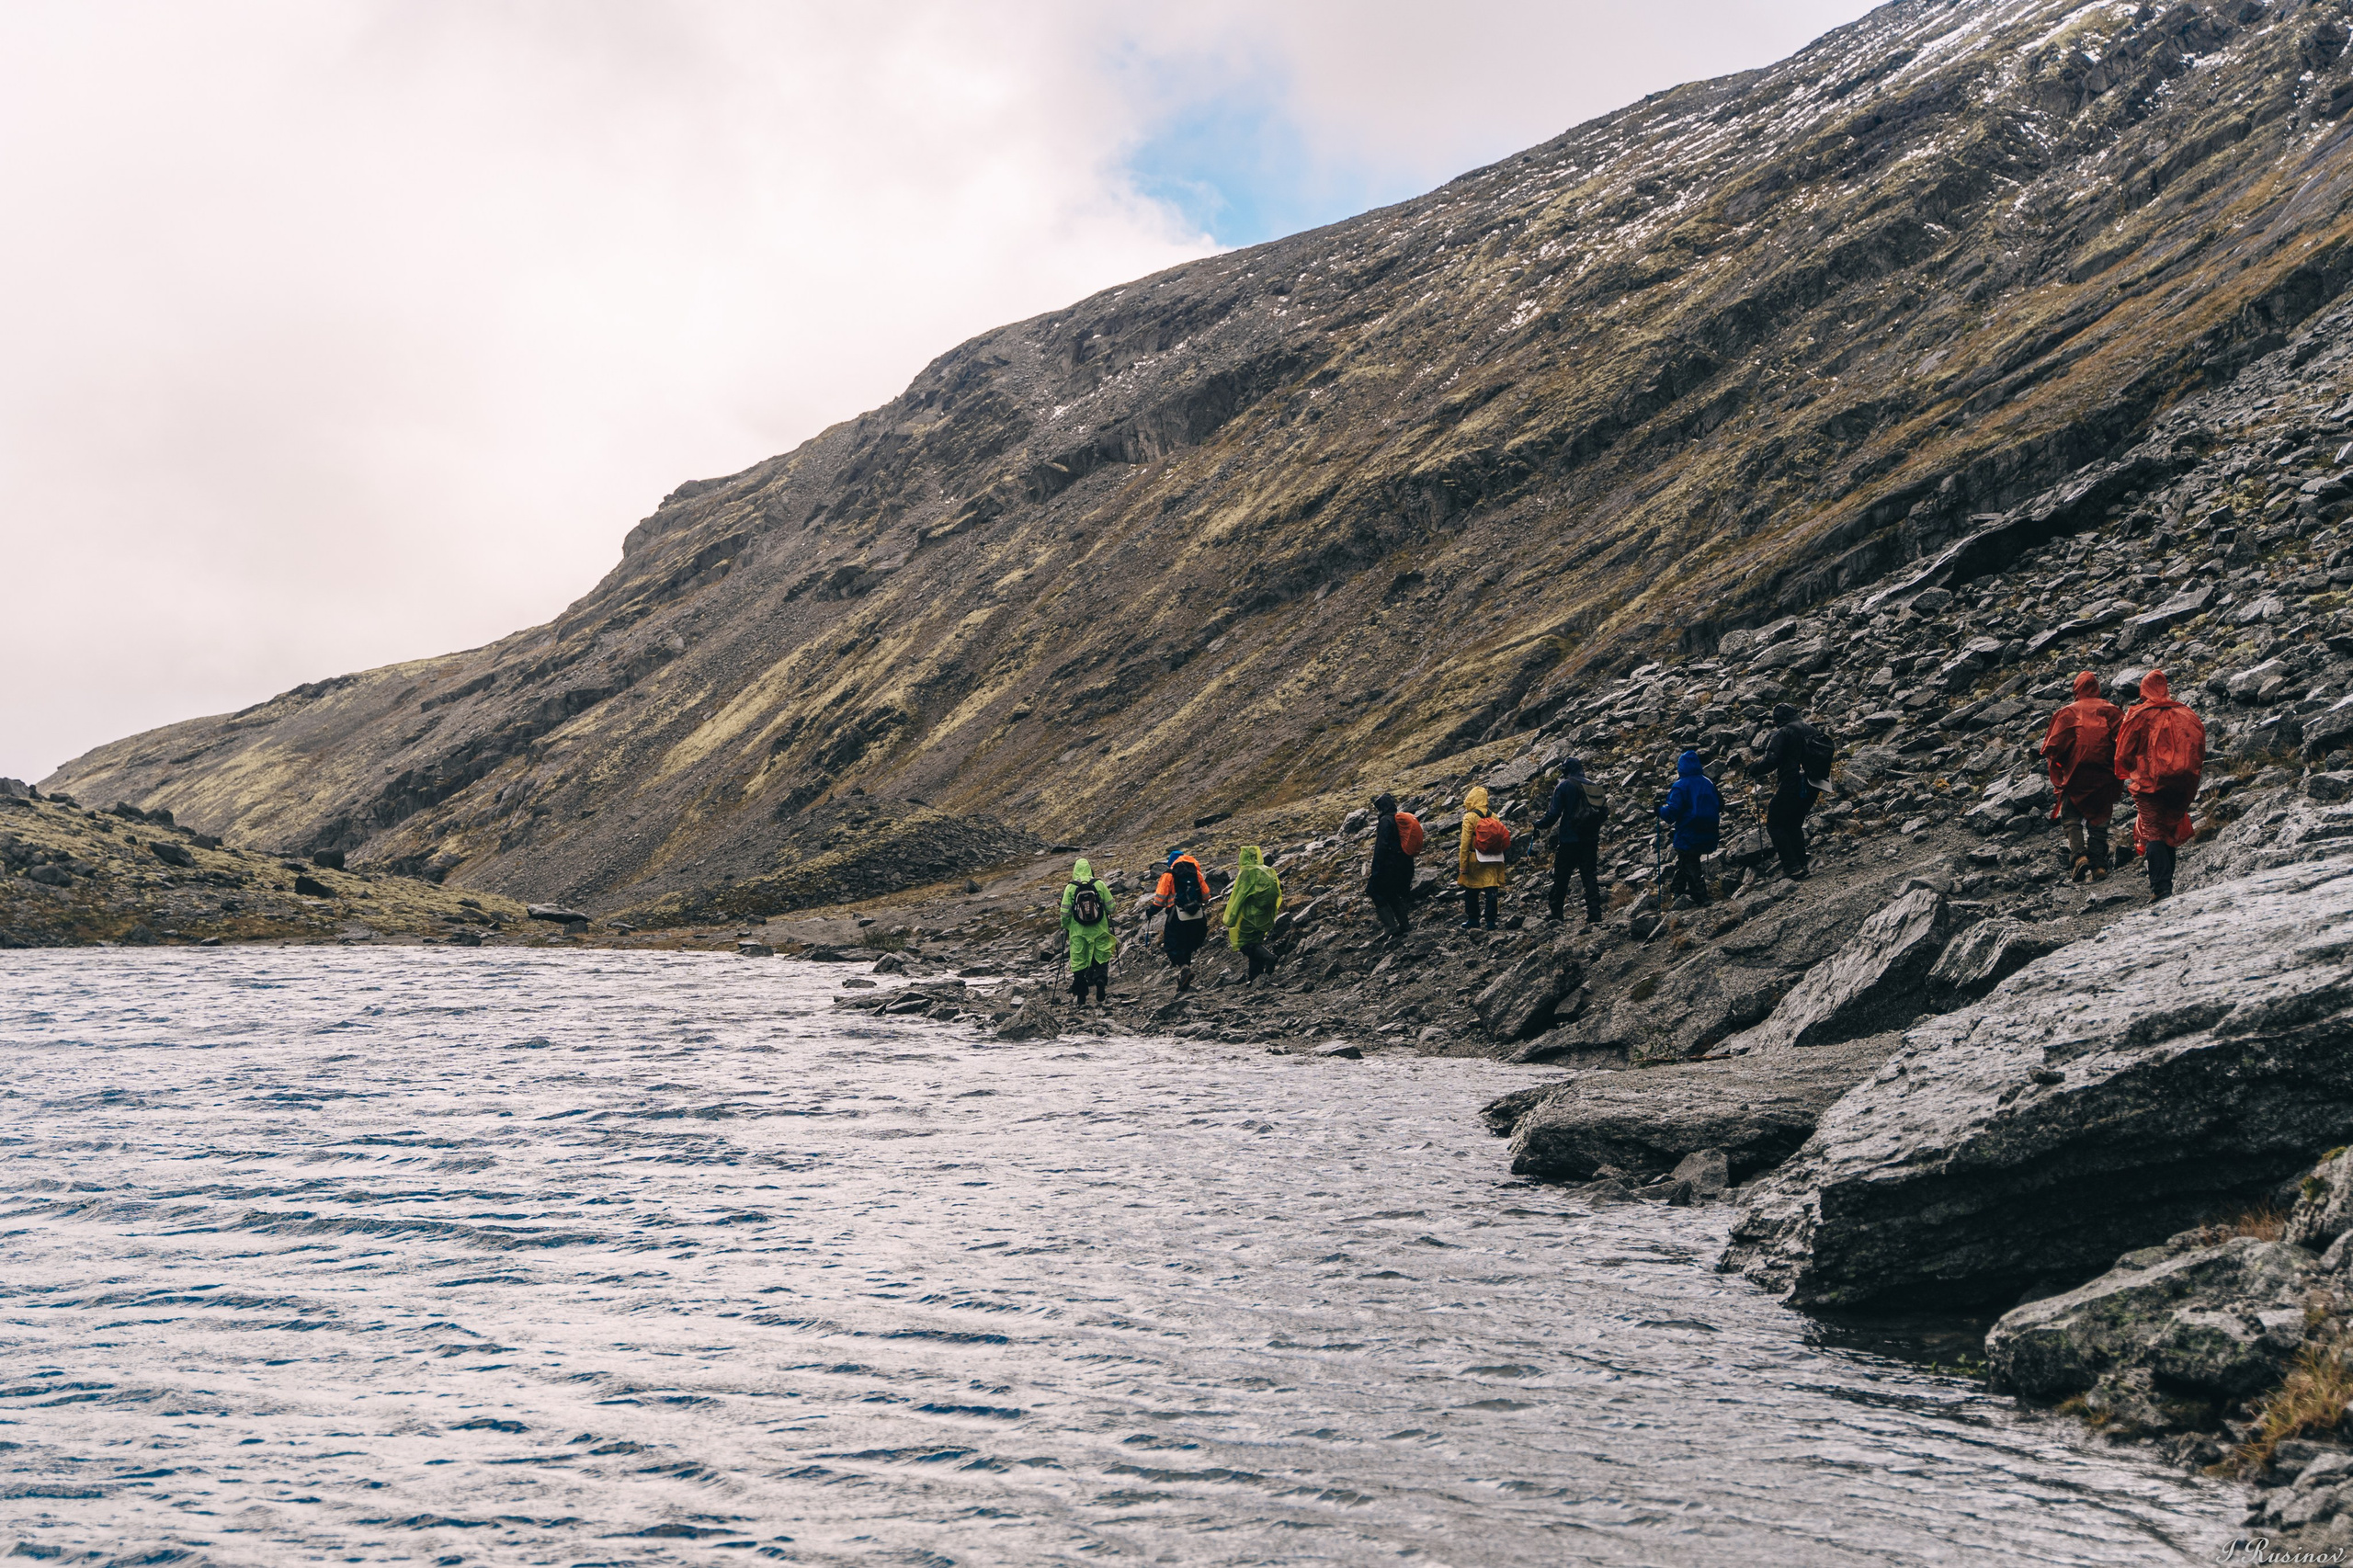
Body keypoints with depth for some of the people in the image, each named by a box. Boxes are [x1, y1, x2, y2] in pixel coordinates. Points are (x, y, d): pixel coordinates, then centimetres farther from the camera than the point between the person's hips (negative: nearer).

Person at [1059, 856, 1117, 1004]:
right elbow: (1111, 906, -1)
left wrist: (1064, 927, 11)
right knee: (1102, 958, 13)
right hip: (1099, 930, 0)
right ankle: (1101, 978, -18)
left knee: (1078, 963, 8)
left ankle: (1080, 998, 11)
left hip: (1078, 931, 0)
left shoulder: (1070, 887, -6)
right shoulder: (1099, 885, -5)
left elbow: (1065, 911, -5)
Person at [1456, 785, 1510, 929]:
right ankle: (1491, 921, 2)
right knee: (1491, 892, 5)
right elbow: (1504, 840, 9)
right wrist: (1502, 865, 17)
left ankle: (1473, 920, 17)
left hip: (1476, 862, -4)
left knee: (1471, 892, 11)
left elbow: (1465, 844, -12)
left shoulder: (1470, 818, -8)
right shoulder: (1494, 817, 7)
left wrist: (1462, 867, -8)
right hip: (1494, 862, 4)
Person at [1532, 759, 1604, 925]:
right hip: (1591, 840, 4)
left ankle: (1556, 915, 6)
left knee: (1560, 878, 5)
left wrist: (1540, 826, 6)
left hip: (1569, 840, -4)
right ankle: (1594, 914, -3)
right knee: (1591, 877, 6)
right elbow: (1603, 814, 16)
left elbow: (1554, 813, -10)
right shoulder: (1595, 787, 10)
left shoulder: (1564, 786, -6)